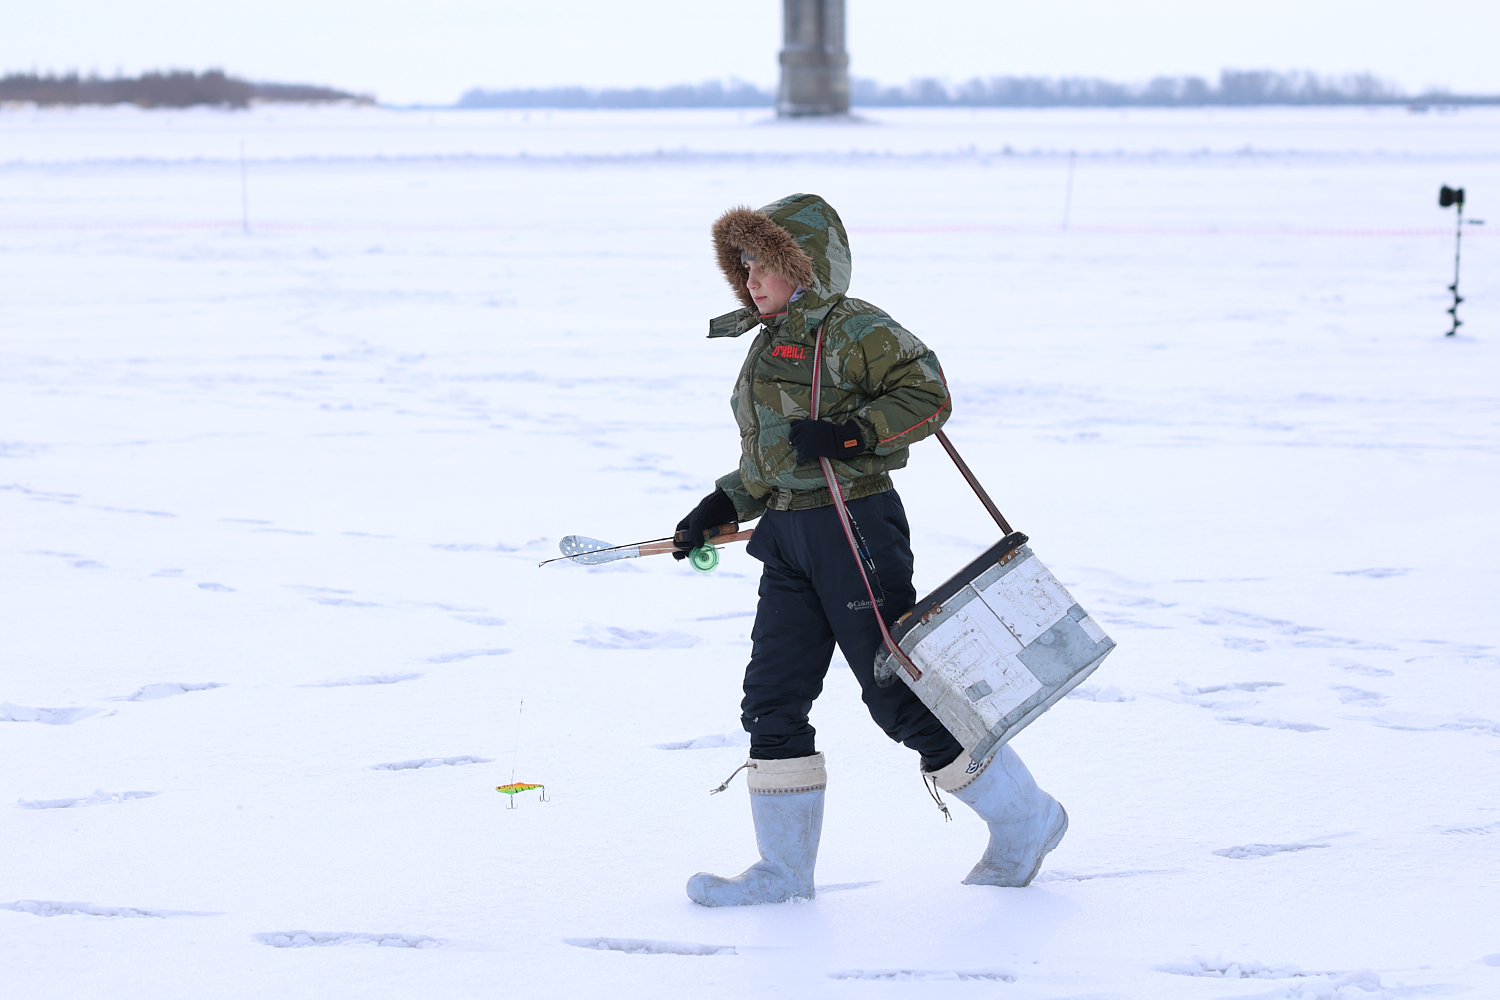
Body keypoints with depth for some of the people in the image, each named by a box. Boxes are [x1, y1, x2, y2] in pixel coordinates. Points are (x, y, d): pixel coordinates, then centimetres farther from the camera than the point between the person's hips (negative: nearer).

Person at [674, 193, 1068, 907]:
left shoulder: (853, 329, -10)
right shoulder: (770, 344, 18)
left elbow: (926, 394, -18)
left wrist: (849, 432, -25)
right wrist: (723, 506, 16)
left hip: (854, 526, -9)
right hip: (788, 538, 9)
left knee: (900, 693, -4)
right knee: (773, 698, 3)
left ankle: (1023, 819, 12)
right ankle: (784, 868, 12)